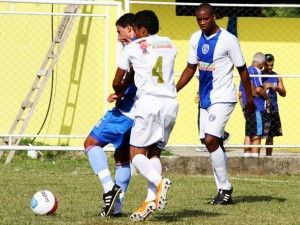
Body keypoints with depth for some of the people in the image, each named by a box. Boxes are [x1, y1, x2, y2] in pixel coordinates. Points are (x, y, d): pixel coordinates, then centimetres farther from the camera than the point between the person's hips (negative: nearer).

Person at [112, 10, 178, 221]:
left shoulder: (133, 48, 3)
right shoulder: (169, 45, 17)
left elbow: (117, 82, 11)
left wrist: (120, 93, 33)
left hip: (149, 102, -5)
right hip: (171, 102, 5)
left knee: (136, 153, 1)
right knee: (154, 152, 10)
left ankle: (159, 182, -25)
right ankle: (151, 199, -3)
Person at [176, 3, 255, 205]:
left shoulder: (228, 40, -12)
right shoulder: (196, 39, 7)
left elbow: (242, 69, -6)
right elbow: (191, 68, 16)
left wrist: (250, 98, -2)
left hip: (223, 99, -7)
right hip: (206, 99, 7)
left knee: (211, 140, -18)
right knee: (212, 143, 7)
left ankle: (225, 188, -9)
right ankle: (224, 190, 13)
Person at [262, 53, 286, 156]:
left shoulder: (277, 77, 12)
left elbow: (284, 94, 8)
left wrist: (277, 88, -12)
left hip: (273, 110, 4)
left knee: (270, 136, 7)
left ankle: (269, 156, 14)